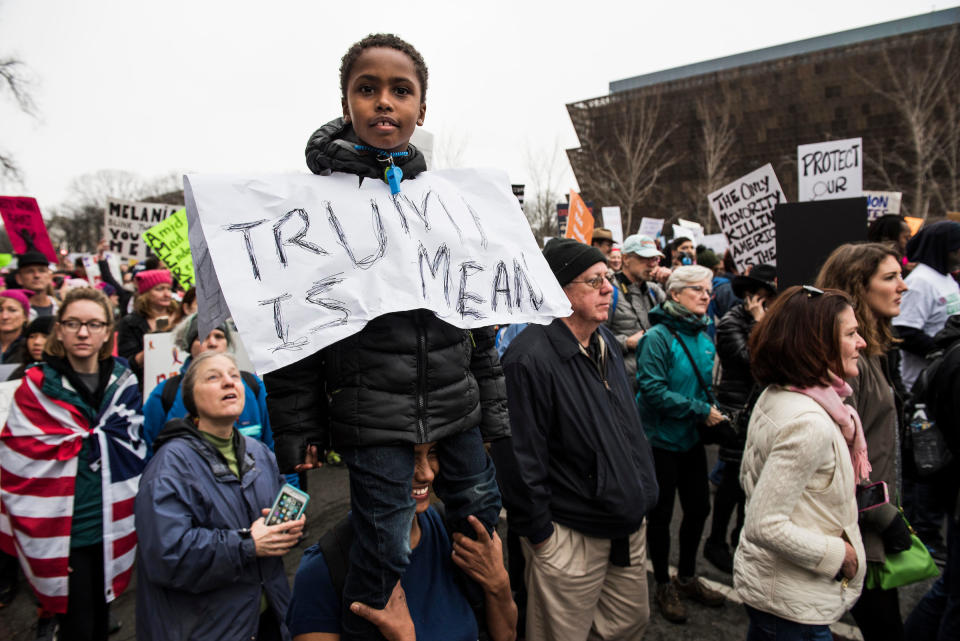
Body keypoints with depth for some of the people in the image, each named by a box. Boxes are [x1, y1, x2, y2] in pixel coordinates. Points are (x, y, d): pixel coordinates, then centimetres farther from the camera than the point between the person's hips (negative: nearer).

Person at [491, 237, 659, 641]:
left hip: (628, 528, 8)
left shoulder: (605, 340, 6)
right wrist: (539, 534, -15)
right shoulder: (530, 358, -24)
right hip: (570, 536, -8)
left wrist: (641, 495, 17)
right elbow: (519, 458, -22)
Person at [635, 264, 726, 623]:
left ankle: (687, 577, 37)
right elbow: (652, 390, -25)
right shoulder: (659, 336, -18)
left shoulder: (703, 336, 6)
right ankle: (664, 585, 27)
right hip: (662, 438, -7)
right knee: (662, 513, 8)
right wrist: (702, 411, -22)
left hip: (692, 437, 7)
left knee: (698, 507, 16)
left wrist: (713, 410, 1)